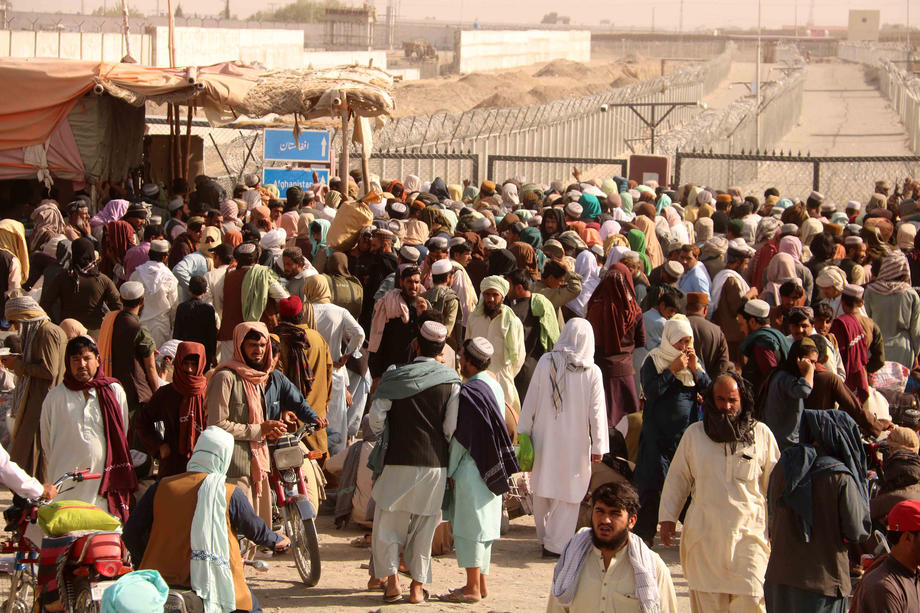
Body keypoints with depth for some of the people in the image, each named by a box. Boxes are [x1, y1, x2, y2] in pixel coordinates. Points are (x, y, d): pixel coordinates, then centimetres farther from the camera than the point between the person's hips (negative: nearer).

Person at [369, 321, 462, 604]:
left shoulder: (394, 377, -2)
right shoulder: (451, 381, -3)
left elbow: (376, 416, -6)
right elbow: (452, 427, -7)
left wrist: (384, 439, 14)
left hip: (398, 461, -1)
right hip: (434, 463, 1)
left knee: (388, 522, 9)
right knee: (423, 526, 10)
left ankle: (392, 581, 0)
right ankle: (418, 586, 12)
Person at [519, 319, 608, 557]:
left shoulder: (546, 362, -8)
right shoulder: (592, 372, -9)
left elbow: (531, 400, -3)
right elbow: (596, 412, -6)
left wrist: (523, 431, 7)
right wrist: (598, 446, 1)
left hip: (545, 438, 1)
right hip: (575, 443, -1)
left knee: (543, 486, 16)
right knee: (568, 493, 8)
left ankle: (544, 536, 27)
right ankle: (556, 543, 8)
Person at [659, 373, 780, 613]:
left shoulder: (761, 434, 5)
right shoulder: (694, 434, 8)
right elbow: (677, 478, 16)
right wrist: (667, 518, 12)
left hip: (748, 531, -1)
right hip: (704, 535, 1)